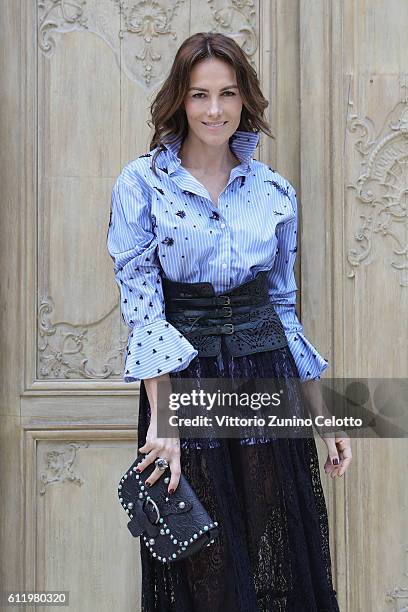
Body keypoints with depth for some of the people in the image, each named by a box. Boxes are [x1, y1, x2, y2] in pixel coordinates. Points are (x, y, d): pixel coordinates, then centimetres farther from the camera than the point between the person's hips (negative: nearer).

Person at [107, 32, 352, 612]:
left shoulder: (275, 191, 7)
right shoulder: (141, 183, -3)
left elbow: (283, 304, 12)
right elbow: (141, 303, -9)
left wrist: (324, 414, 9)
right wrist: (162, 418, -19)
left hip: (268, 378, 3)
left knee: (282, 563, 4)